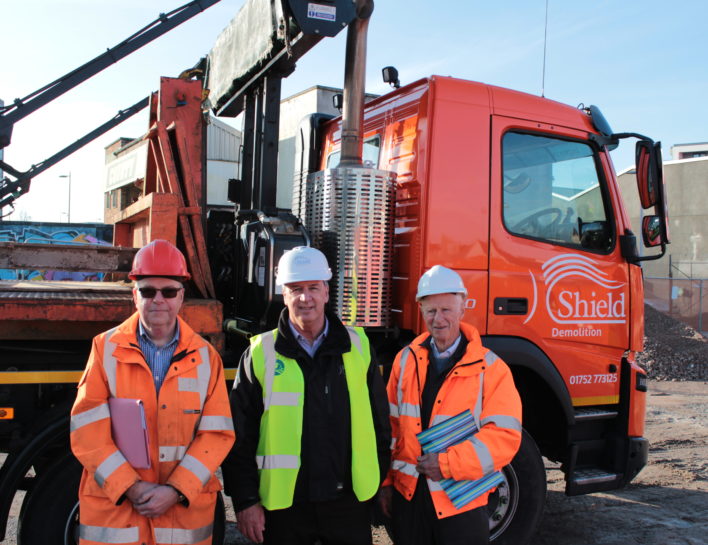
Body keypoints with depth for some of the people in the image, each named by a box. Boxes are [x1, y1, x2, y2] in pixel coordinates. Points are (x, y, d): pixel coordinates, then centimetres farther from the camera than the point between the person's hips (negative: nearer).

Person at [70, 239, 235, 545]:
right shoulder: (106, 348, 0)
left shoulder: (206, 357, 1)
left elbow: (217, 434, -3)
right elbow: (87, 430, -5)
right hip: (113, 513, 0)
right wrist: (131, 488, -13)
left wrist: (176, 491, -13)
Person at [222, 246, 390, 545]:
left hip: (350, 501, 2)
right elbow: (240, 437, -1)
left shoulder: (357, 346, 2)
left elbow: (379, 422, 7)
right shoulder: (260, 354, -3)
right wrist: (245, 500, -3)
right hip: (284, 505, -1)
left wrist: (383, 486, 7)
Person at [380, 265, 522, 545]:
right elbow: (391, 423, 6)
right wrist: (386, 480, 6)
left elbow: (505, 435, -15)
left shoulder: (490, 369, -9)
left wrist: (449, 463, -21)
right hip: (407, 495, 3)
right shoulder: (406, 359, 3)